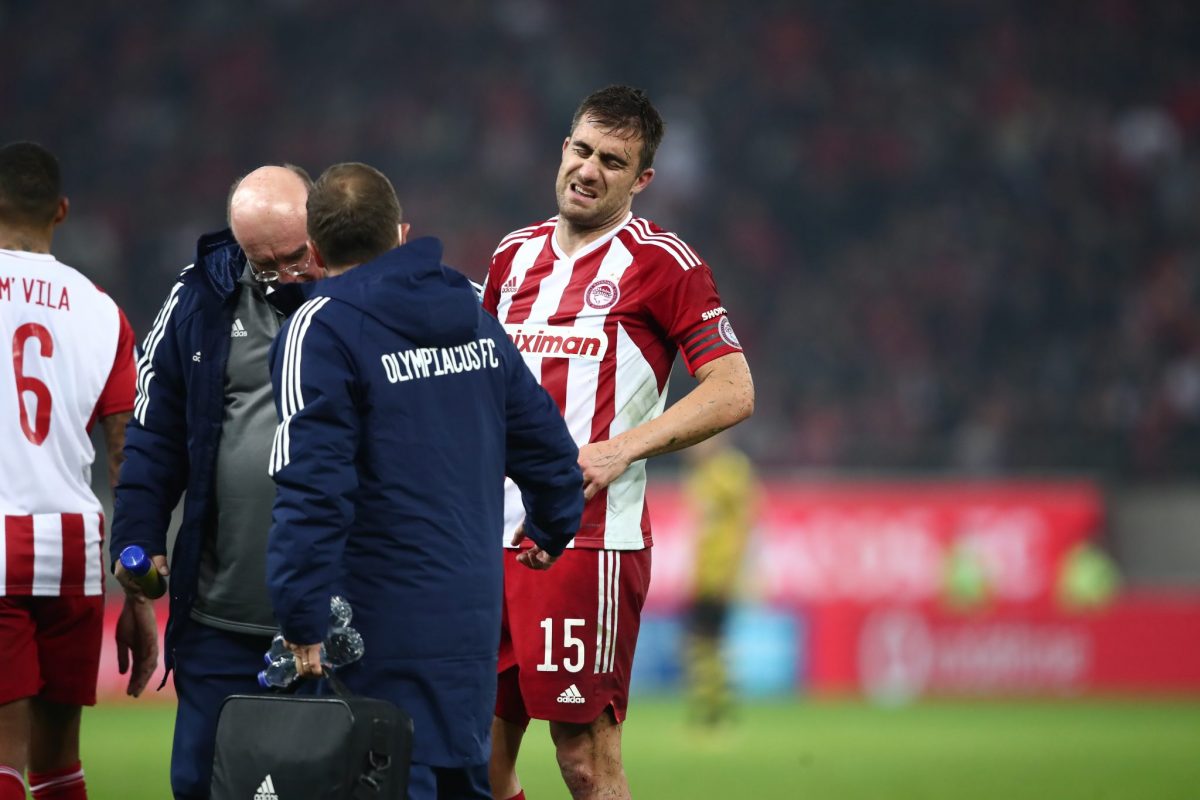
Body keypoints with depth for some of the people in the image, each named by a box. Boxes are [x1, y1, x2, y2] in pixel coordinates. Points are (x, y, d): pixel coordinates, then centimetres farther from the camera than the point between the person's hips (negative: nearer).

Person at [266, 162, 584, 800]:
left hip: (386, 627, -7)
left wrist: (303, 619, -18)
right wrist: (552, 532, 37)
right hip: (475, 616, 7)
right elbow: (546, 443, 18)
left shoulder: (322, 329, -11)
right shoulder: (474, 318, 11)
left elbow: (312, 485, -19)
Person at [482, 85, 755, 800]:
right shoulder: (515, 255, 16)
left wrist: (620, 449, -15)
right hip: (495, 541, 6)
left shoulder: (662, 263, -3)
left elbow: (732, 392, -7)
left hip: (592, 541, -6)